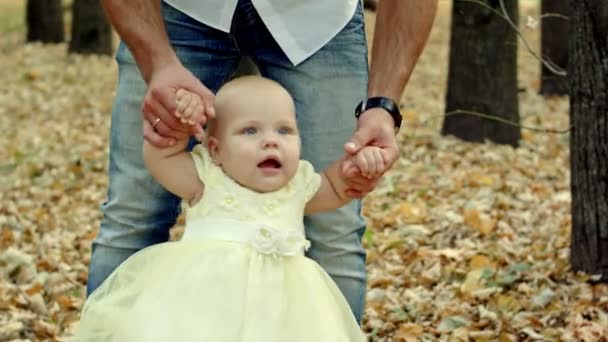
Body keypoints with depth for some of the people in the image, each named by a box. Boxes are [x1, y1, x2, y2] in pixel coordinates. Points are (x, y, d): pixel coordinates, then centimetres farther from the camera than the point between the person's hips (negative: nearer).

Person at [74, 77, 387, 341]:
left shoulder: (299, 186, 14)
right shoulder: (207, 181, 5)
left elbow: (337, 190, 29)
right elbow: (157, 156, 3)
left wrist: (357, 163, 9)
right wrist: (175, 118, -11)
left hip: (277, 296, 3)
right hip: (206, 291, -2)